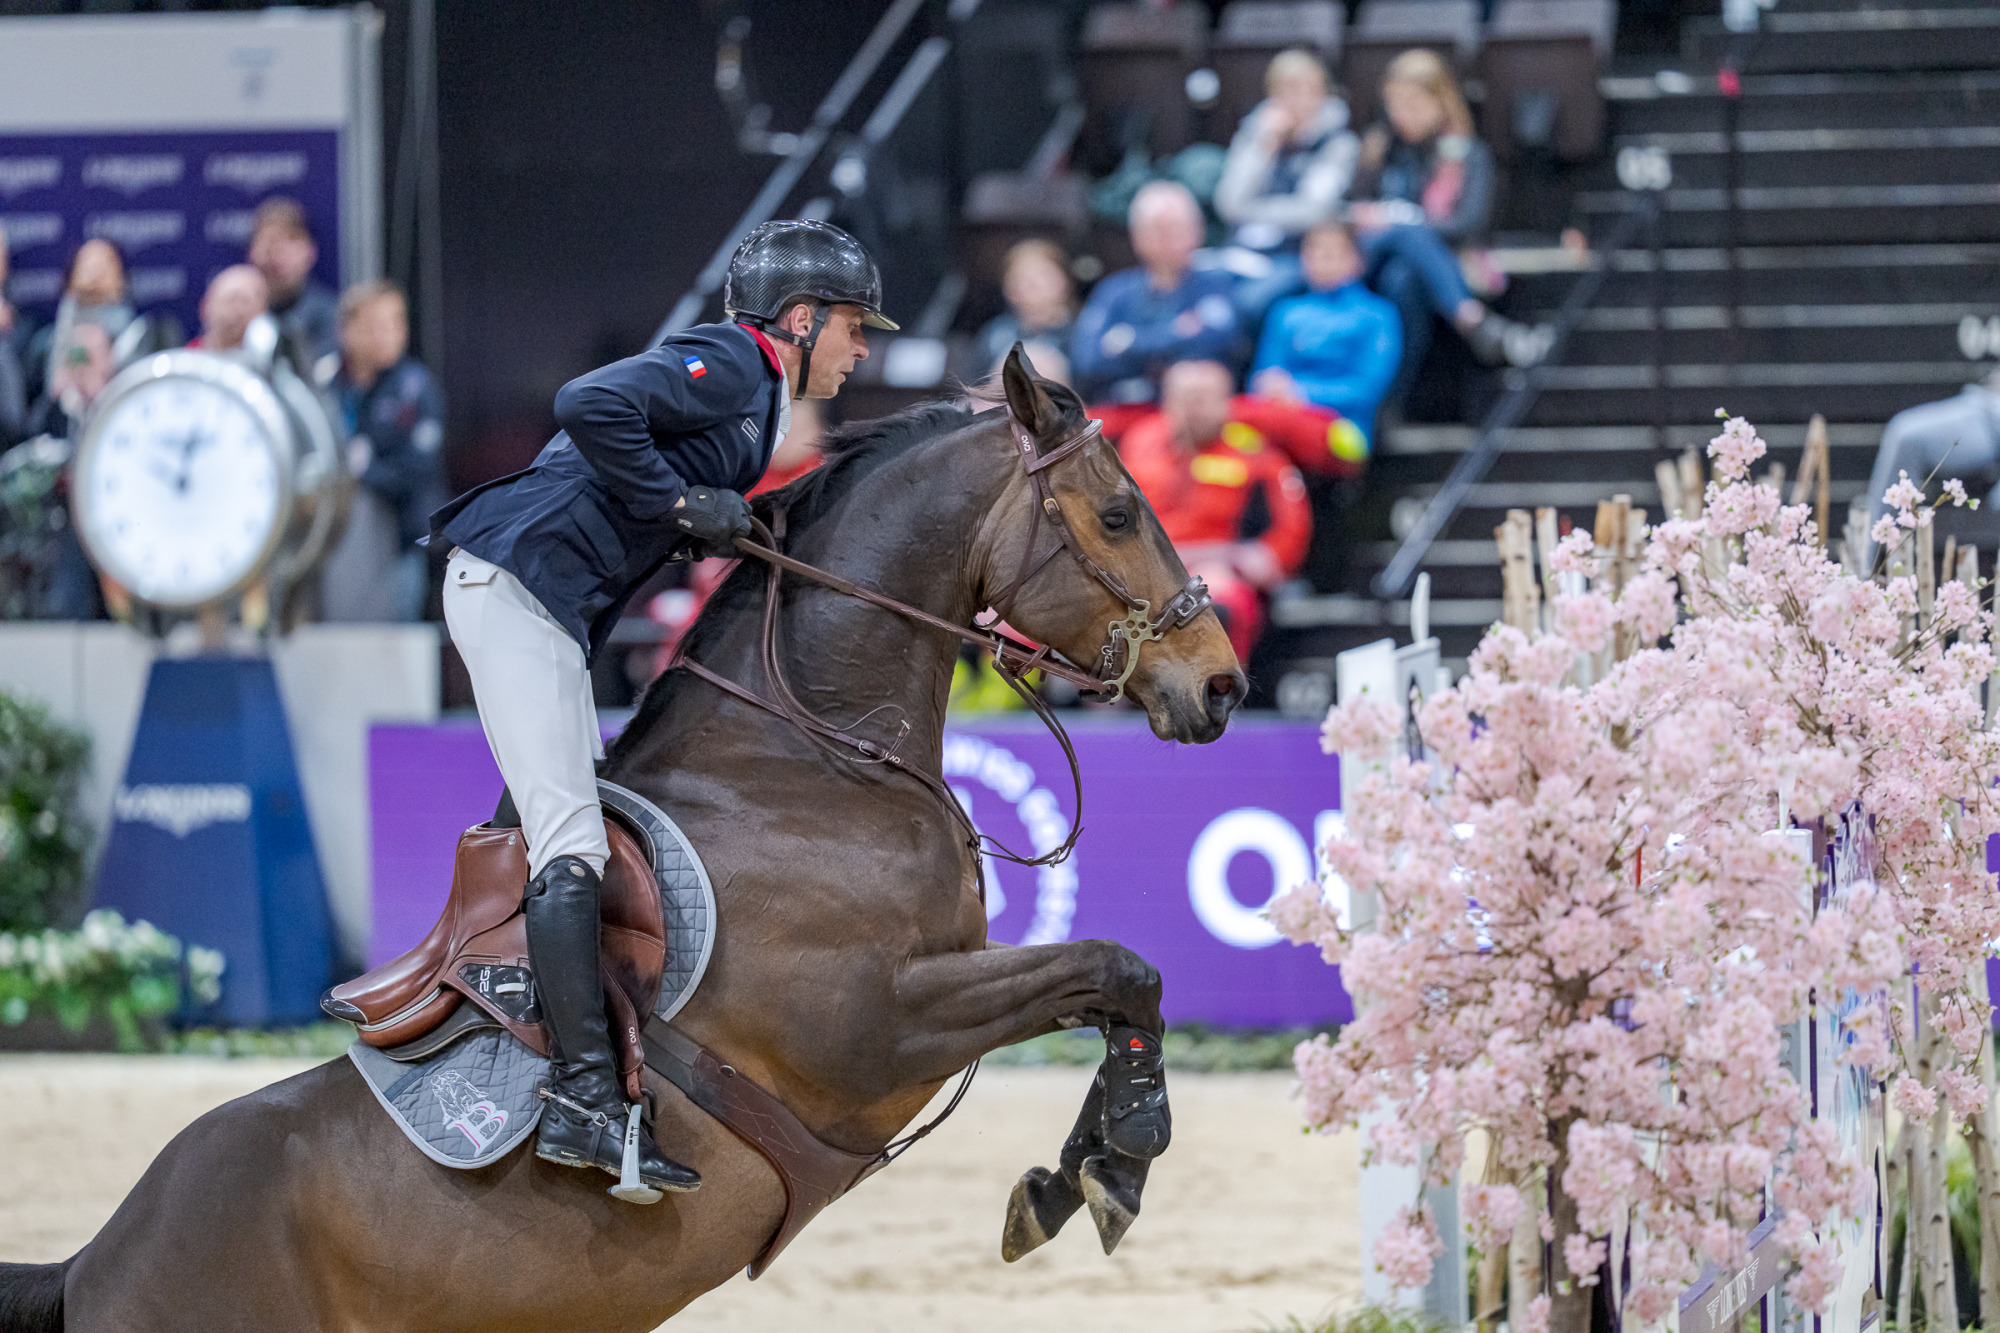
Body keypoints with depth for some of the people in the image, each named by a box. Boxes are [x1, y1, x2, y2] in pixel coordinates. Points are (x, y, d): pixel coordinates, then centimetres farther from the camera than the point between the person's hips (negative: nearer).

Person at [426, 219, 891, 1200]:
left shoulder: (757, 394, 23)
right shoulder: (727, 364, -9)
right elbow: (591, 405, -25)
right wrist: (684, 505, -19)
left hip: (555, 610, 11)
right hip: (515, 583, -11)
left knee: (571, 829, 14)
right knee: (570, 840, -18)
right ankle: (584, 1100, -26)